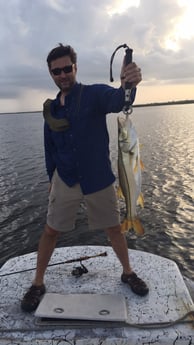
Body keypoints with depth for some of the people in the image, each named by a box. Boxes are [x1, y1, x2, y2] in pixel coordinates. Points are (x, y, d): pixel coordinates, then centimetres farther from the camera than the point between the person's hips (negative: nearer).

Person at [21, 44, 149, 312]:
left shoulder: (94, 94, -8)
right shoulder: (51, 108, 5)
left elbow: (116, 100, -32)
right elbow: (50, 148, 13)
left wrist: (127, 86, -54)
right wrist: (51, 178, 13)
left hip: (99, 180, -2)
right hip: (64, 181, 3)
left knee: (114, 229, 11)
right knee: (50, 231, 7)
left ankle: (128, 273, 35)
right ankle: (38, 284, 27)